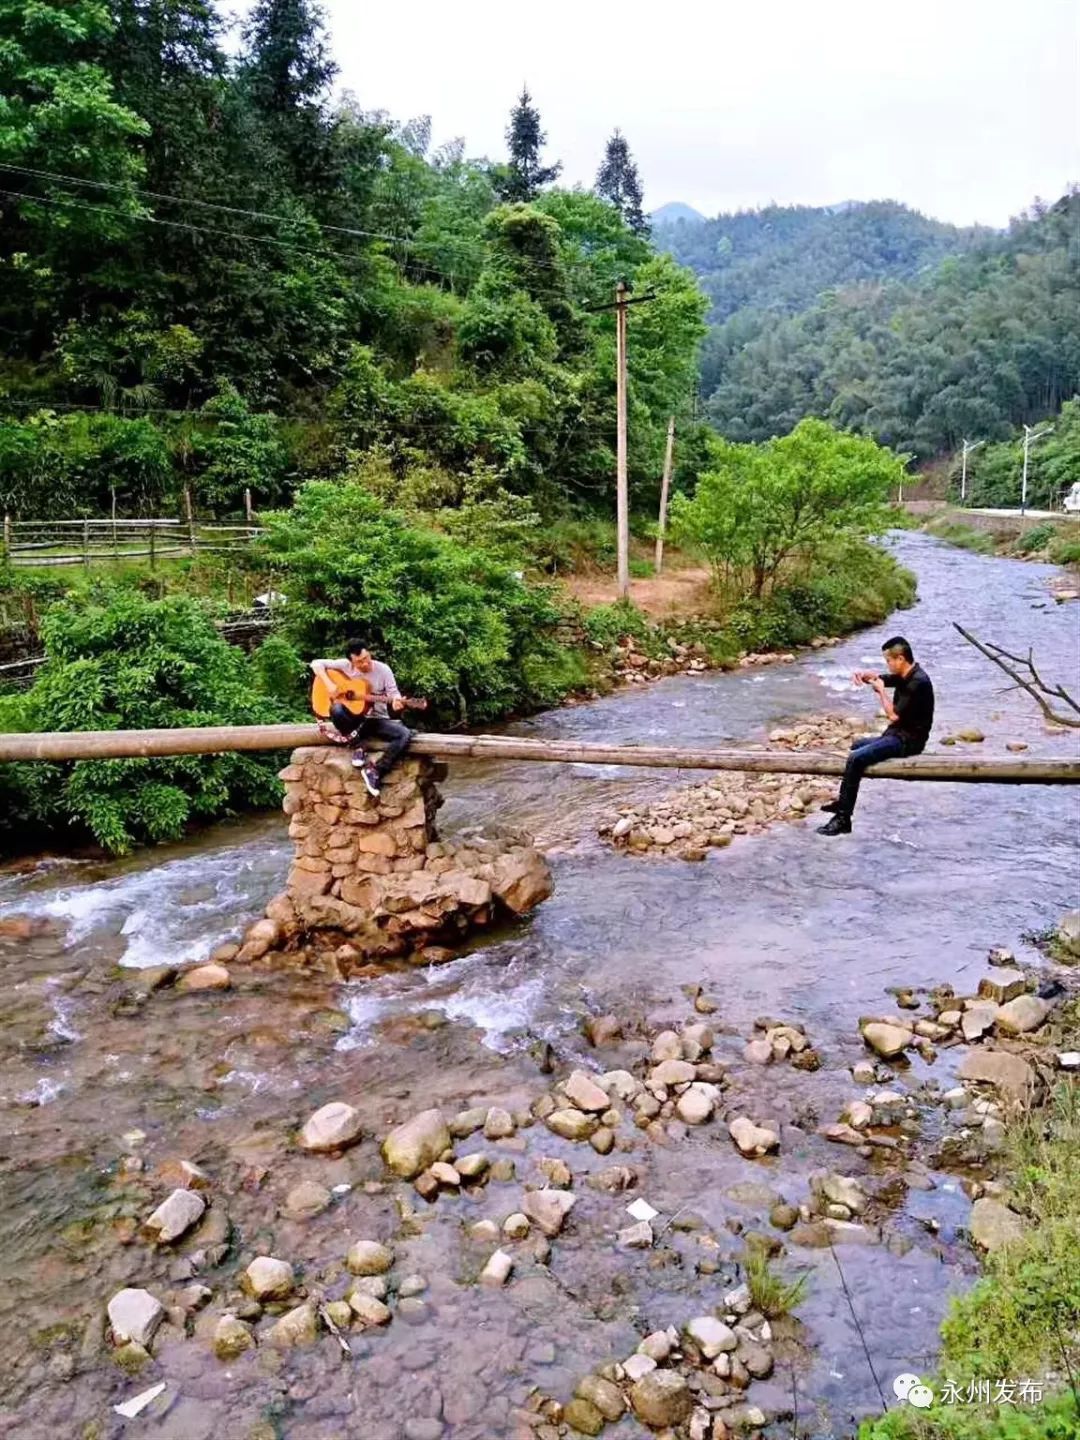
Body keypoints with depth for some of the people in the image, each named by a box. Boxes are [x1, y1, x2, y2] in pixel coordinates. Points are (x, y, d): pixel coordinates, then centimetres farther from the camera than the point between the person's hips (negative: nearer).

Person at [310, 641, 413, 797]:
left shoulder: (383, 669, -5)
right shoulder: (345, 666, -5)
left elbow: (393, 693, -6)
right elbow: (316, 663, -3)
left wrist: (396, 702, -31)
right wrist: (329, 684, -18)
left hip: (377, 719, 0)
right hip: (353, 719, 0)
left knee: (405, 735, -28)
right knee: (337, 710, -36)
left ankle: (376, 770, -24)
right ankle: (357, 747, -16)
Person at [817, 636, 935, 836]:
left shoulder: (918, 682, -20)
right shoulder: (904, 677, 8)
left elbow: (894, 715, -22)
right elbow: (878, 678, 21)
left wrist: (881, 691, -10)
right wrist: (863, 674, -2)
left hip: (908, 739, -11)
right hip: (897, 735, 11)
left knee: (856, 758, -25)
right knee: (855, 747, 26)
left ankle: (843, 818, -23)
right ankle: (842, 801, 29)